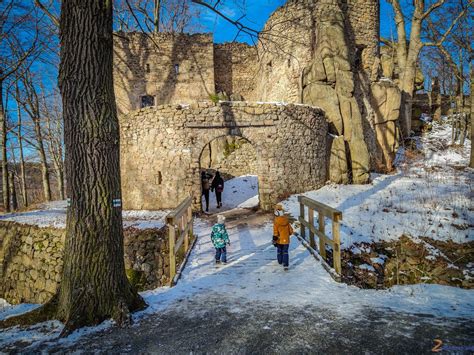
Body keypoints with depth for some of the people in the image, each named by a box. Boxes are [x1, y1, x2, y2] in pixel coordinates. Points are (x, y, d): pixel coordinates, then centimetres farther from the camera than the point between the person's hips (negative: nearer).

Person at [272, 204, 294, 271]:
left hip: (279, 240, -1)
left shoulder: (276, 221, -17)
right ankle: (285, 265, -8)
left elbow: (275, 232, -16)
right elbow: (290, 230, 4)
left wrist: (274, 240, -8)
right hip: (286, 239, 1)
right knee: (285, 252, 3)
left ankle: (280, 261, 38)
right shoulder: (286, 220, -5)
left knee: (279, 251, 21)